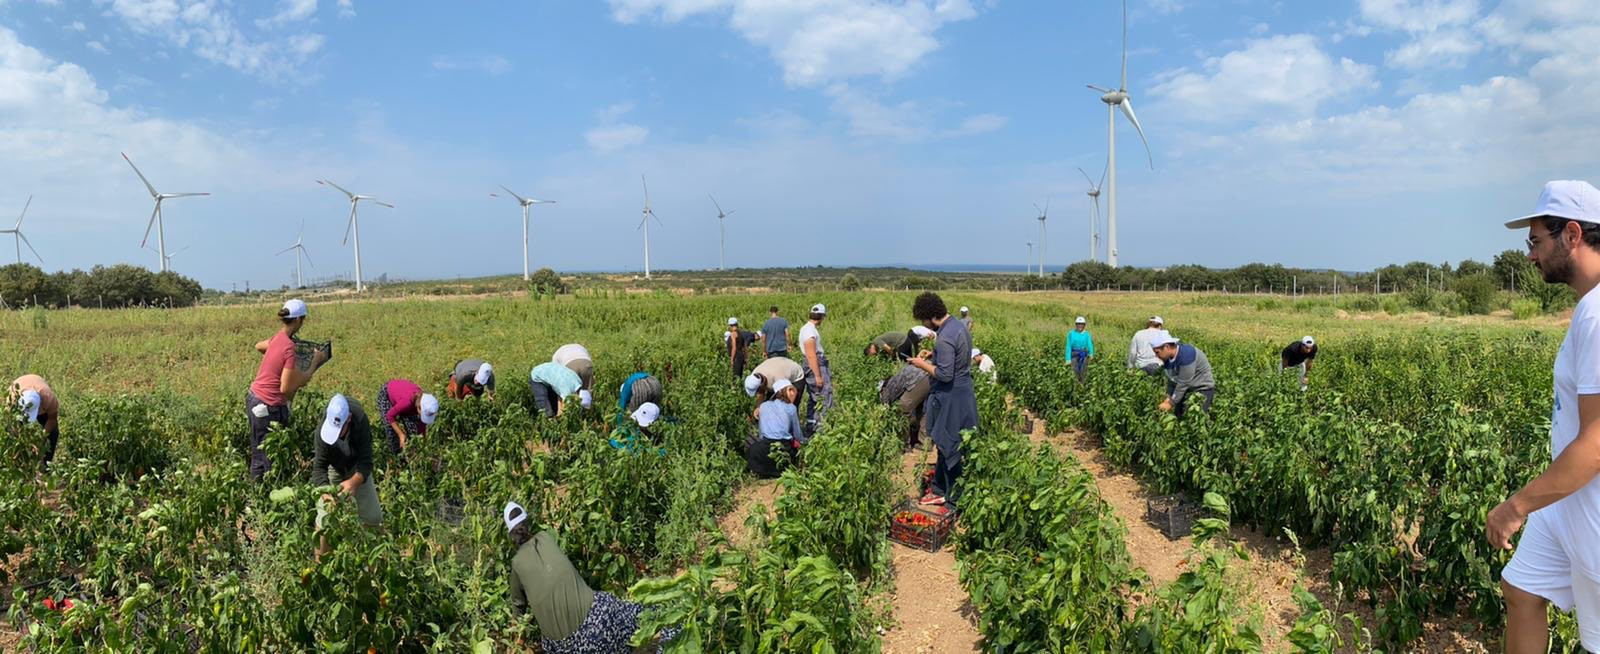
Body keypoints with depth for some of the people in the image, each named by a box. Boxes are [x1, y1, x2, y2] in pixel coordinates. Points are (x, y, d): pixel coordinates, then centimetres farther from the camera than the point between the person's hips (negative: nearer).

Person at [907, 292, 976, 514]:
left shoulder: (945, 338, -24)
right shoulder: (959, 325, 7)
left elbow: (945, 374, -25)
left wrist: (923, 364, -11)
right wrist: (931, 359, 12)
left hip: (951, 399, -10)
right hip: (961, 393, 10)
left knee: (951, 450, 0)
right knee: (944, 446, 20)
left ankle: (955, 503, 9)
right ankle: (941, 490, 32)